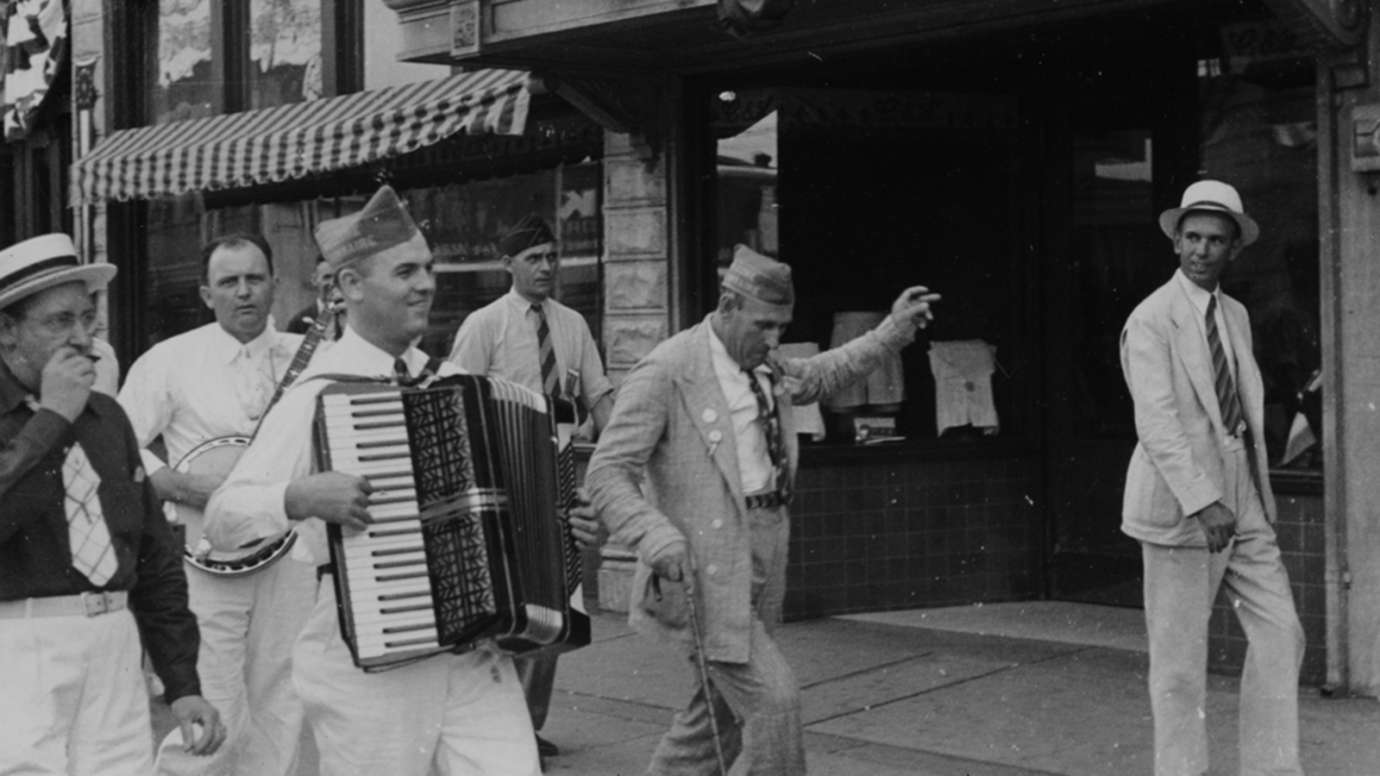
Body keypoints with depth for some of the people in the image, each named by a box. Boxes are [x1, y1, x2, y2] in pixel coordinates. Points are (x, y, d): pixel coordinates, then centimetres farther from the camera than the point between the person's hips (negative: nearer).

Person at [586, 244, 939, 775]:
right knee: (772, 697, -13)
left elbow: (820, 375, 33)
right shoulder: (666, 372, -13)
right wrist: (658, 538, -28)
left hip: (759, 565, 8)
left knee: (724, 706, 15)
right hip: (707, 570, -8)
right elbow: (607, 473, -14)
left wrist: (894, 329, 23)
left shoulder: (764, 368, 11)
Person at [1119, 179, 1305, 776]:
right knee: (1179, 660, 0)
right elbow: (1156, 420, -21)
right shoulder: (1151, 321, -11)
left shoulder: (1235, 316, 13)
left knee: (1280, 634, 1)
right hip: (1177, 504, -7)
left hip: (1241, 502, 7)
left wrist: (1259, 496, 15)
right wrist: (1203, 502, -29)